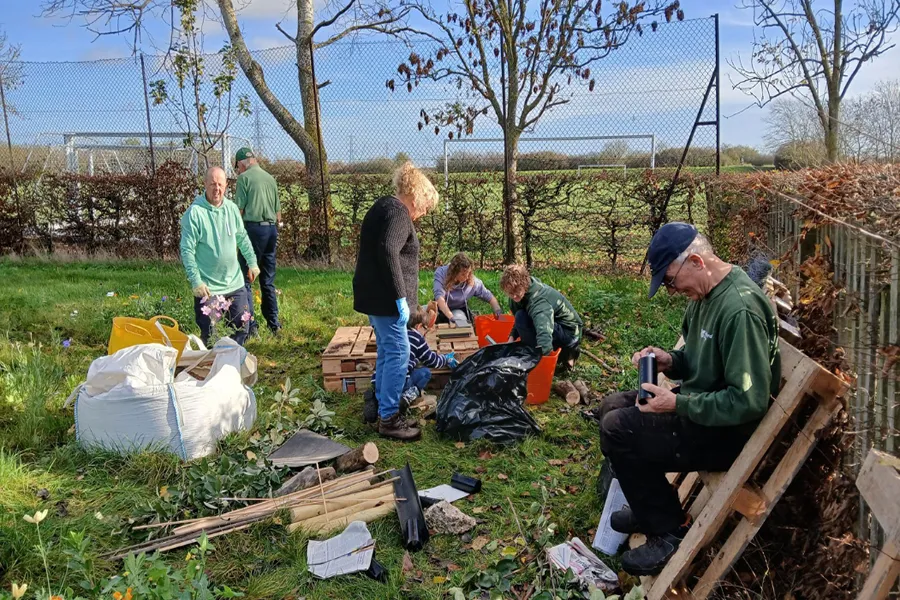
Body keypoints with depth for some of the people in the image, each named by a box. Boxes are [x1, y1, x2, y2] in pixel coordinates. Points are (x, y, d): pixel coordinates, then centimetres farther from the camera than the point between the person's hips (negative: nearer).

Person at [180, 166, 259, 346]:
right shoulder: (194, 212, -15)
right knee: (209, 335, 4)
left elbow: (243, 238, 16)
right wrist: (196, 282, -18)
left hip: (235, 283, 6)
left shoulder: (232, 208, 3)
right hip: (207, 287, -5)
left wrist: (252, 263, 15)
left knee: (242, 328, 13)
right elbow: (187, 250, -15)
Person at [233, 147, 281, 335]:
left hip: (253, 228, -6)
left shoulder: (244, 178, -4)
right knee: (268, 281, 13)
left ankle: (250, 325, -6)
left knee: (245, 279, -1)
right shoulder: (270, 178, 13)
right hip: (271, 228, 6)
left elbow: (239, 209, -8)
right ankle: (274, 324, 15)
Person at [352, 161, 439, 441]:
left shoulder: (384, 207, 18)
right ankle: (389, 418, 2)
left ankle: (383, 409, 26)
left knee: (386, 352, 17)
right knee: (398, 354, -5)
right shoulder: (398, 213, -14)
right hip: (385, 298, -10)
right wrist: (400, 297, -25)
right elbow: (388, 253, -27)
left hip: (374, 295, 11)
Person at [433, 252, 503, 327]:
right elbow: (439, 297, -38)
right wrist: (451, 318, -50)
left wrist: (497, 311, -28)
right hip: (441, 309, 0)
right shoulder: (441, 273, -26)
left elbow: (489, 297, -8)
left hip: (458, 310, 0)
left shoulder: (473, 281, -21)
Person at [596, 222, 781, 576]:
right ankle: (651, 508, 25)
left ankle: (670, 531, 0)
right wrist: (670, 362, -3)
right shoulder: (706, 292, 3)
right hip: (700, 406, 10)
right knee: (613, 406, 11)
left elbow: (750, 401, -29)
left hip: (729, 431, -10)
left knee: (617, 429, -20)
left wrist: (678, 404, -24)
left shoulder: (739, 309, -28)